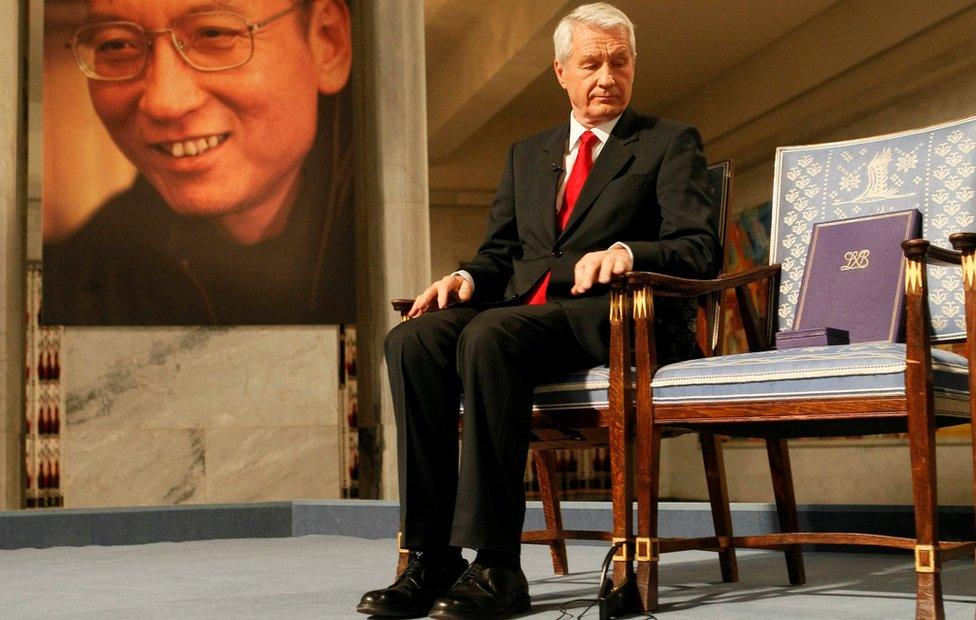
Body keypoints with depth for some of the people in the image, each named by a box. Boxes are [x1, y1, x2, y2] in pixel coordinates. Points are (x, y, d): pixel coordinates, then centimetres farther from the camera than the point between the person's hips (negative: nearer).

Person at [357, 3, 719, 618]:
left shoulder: (671, 144, 10)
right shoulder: (527, 154, 26)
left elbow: (699, 249, -2)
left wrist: (627, 252, -22)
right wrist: (469, 277, -1)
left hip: (605, 318, -5)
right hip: (520, 308, 5)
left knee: (488, 335, -35)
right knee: (413, 340, -25)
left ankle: (496, 567, -35)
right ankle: (431, 560, -25)